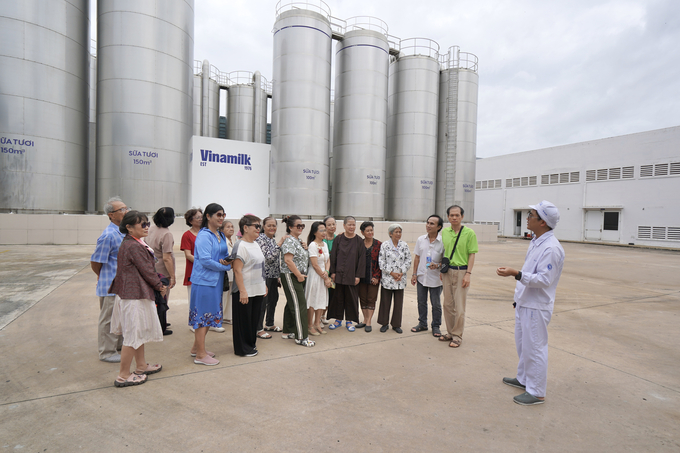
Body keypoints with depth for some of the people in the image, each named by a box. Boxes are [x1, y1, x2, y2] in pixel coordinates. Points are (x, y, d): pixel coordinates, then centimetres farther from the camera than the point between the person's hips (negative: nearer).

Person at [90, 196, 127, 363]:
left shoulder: (124, 232, 5)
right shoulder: (108, 235, -22)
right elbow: (95, 263, -15)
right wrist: (105, 277, 2)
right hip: (111, 286, -8)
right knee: (108, 319, 6)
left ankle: (119, 344, 38)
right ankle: (107, 352, 21)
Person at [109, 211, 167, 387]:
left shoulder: (129, 243, 11)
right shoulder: (134, 246, -21)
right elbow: (147, 270, -18)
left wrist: (157, 285, 9)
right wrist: (159, 286, -3)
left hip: (135, 293, 11)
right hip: (135, 295, -11)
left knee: (139, 332, 20)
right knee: (133, 334, 0)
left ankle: (141, 366, 34)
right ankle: (123, 376, 12)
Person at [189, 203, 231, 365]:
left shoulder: (221, 236, 12)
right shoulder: (204, 235, -15)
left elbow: (226, 254, 19)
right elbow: (205, 260, -21)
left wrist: (226, 260, -4)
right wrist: (225, 267, -12)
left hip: (216, 280, 9)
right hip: (204, 280, -9)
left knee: (210, 315, 16)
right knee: (203, 316, 0)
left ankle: (196, 347, 32)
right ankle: (200, 355, 11)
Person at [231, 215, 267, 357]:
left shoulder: (256, 245, 13)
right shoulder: (241, 246, -16)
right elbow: (237, 270, -21)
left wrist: (264, 285, 19)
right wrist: (242, 291, -23)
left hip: (257, 290, 9)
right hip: (245, 292, -9)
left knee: (255, 318, 16)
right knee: (244, 320, 4)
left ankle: (251, 344, 30)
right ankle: (243, 349, 18)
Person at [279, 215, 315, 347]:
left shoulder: (298, 241, 15)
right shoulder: (289, 241, -15)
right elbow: (288, 260, -23)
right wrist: (299, 275, -19)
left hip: (299, 277, 10)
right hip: (290, 277, -10)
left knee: (292, 304, 15)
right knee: (299, 305, -8)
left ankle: (288, 332, 26)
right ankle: (301, 337, -2)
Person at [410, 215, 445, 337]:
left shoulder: (443, 241, -9)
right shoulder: (421, 240, 2)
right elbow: (417, 258, 8)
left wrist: (438, 265, -23)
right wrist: (414, 274, 5)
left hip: (435, 279, -3)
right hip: (421, 277, 4)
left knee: (436, 304, 8)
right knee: (421, 302, 15)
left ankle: (436, 326, 25)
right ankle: (422, 324, 31)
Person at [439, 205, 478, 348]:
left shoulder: (469, 233, -7)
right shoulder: (444, 232, 7)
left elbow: (472, 254, -7)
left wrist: (468, 273, -13)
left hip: (461, 271, -5)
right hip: (447, 271, 5)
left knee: (459, 306, -1)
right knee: (447, 304, 11)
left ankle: (457, 335, 13)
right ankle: (450, 332, 25)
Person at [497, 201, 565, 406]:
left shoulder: (551, 248, -22)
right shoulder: (536, 241, 10)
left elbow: (544, 279, -26)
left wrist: (516, 274, -35)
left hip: (536, 306, -10)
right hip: (524, 302, 10)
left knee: (534, 348, 1)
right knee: (522, 343, 22)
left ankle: (537, 392, 16)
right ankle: (523, 379, 39)